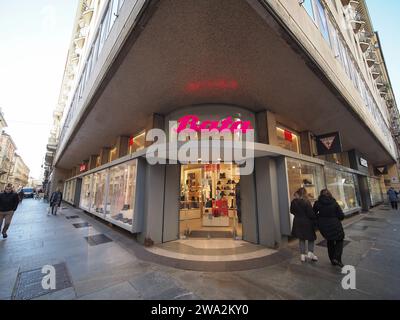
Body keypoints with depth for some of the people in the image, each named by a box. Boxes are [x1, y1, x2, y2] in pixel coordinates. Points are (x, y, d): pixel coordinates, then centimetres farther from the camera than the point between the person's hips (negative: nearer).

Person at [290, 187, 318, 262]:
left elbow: (292, 211, 6)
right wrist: (316, 218, 2)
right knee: (311, 237, 19)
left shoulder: (294, 202, -4)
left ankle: (302, 255, 21)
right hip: (307, 222, -4)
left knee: (301, 239, 17)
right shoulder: (306, 202, -20)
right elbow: (311, 213, -17)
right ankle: (310, 252, 14)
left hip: (298, 222, 5)